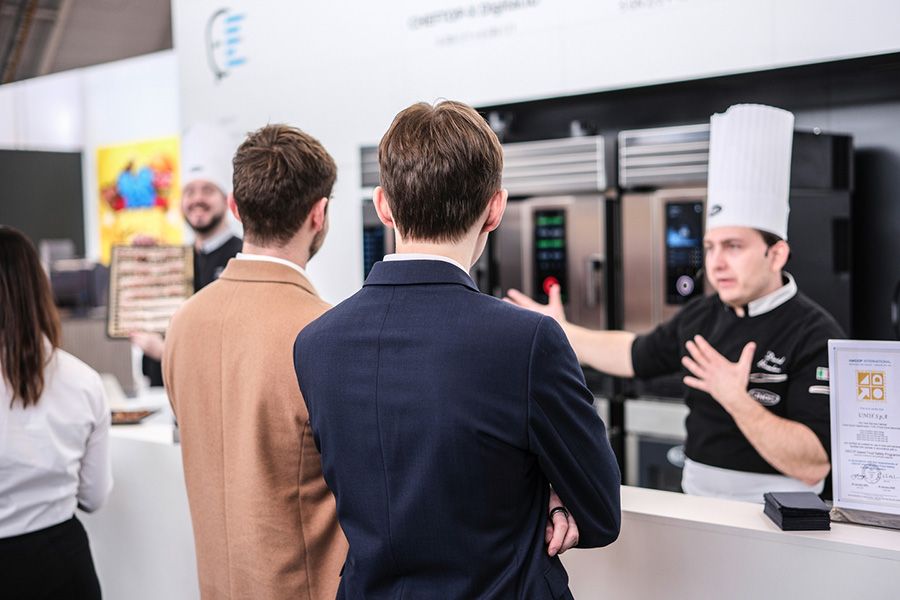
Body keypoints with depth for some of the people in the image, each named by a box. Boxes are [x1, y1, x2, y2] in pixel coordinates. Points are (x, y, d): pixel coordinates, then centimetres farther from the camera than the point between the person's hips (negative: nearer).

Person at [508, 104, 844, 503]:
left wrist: (735, 399, -29)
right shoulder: (700, 316, 6)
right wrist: (560, 332, 23)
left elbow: (813, 466, -21)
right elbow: (636, 355, 25)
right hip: (696, 507, 5)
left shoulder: (816, 337, -14)